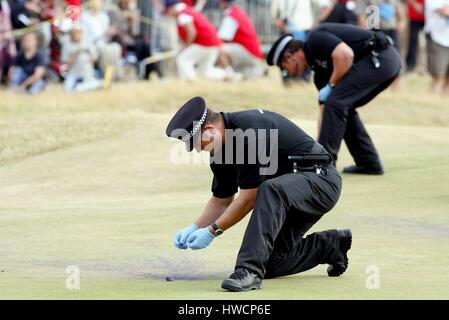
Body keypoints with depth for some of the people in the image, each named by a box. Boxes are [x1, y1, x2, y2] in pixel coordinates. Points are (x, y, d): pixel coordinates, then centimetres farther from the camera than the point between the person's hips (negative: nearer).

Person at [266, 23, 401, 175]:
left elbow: (345, 54, -21)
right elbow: (325, 111, 24)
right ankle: (369, 163, 20)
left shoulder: (315, 39, -3)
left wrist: (331, 85, -7)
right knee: (343, 108, 20)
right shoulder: (319, 65, 22)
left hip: (379, 57, -10)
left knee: (336, 103, -9)